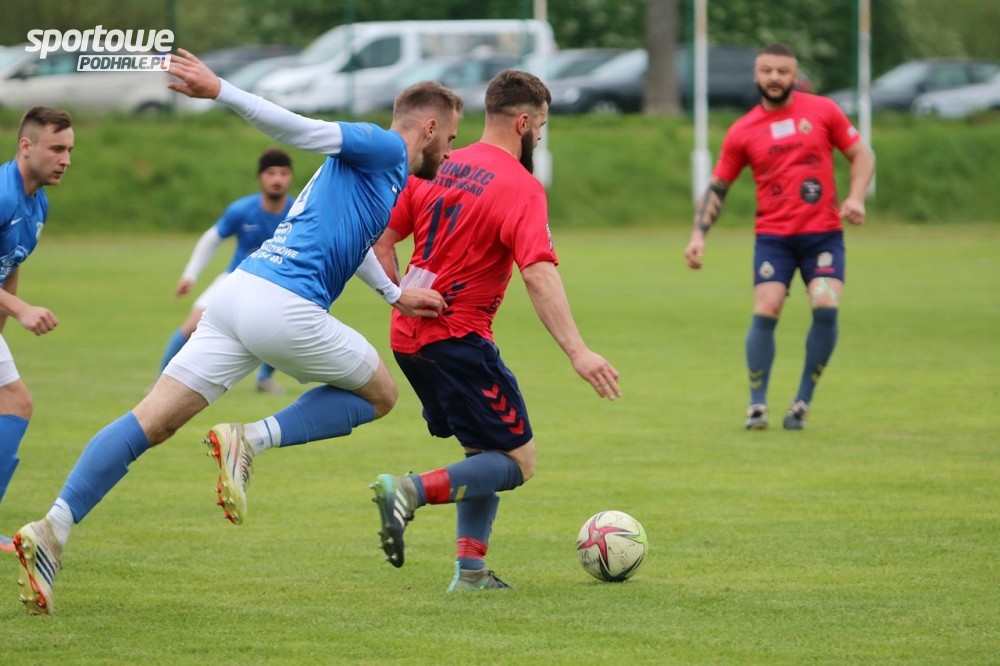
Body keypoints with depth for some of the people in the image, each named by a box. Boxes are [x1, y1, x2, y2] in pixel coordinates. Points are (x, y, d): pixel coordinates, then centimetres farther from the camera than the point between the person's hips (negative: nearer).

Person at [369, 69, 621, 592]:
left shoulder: (437, 170, 10)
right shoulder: (521, 187, -12)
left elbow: (381, 241, 13)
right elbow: (538, 274, -24)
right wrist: (577, 352, -29)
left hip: (409, 335, 8)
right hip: (458, 339, -8)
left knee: (485, 452, 20)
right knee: (517, 462, -3)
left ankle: (470, 569, 12)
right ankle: (410, 491, -21)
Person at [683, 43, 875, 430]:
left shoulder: (822, 111, 3)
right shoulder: (742, 132, 4)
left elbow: (861, 155, 8)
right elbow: (718, 187, 11)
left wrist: (856, 198, -9)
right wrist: (699, 234, -1)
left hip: (823, 233, 0)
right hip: (773, 236, 0)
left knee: (826, 308, -17)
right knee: (765, 313, -14)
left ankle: (803, 403, -2)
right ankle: (757, 405, 0)